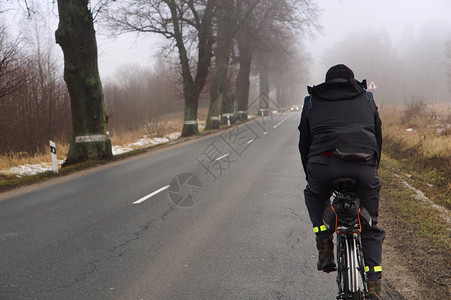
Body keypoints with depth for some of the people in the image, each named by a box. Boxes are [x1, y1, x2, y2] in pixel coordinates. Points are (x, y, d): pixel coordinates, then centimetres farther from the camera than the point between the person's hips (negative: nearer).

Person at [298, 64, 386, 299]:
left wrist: (311, 175, 39)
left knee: (314, 196, 34)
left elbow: (304, 143, 27)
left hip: (324, 164, -1)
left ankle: (324, 245, 17)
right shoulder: (367, 99, 27)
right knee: (370, 228, 19)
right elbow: (378, 139, 31)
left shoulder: (312, 101, 25)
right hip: (364, 166, 1)